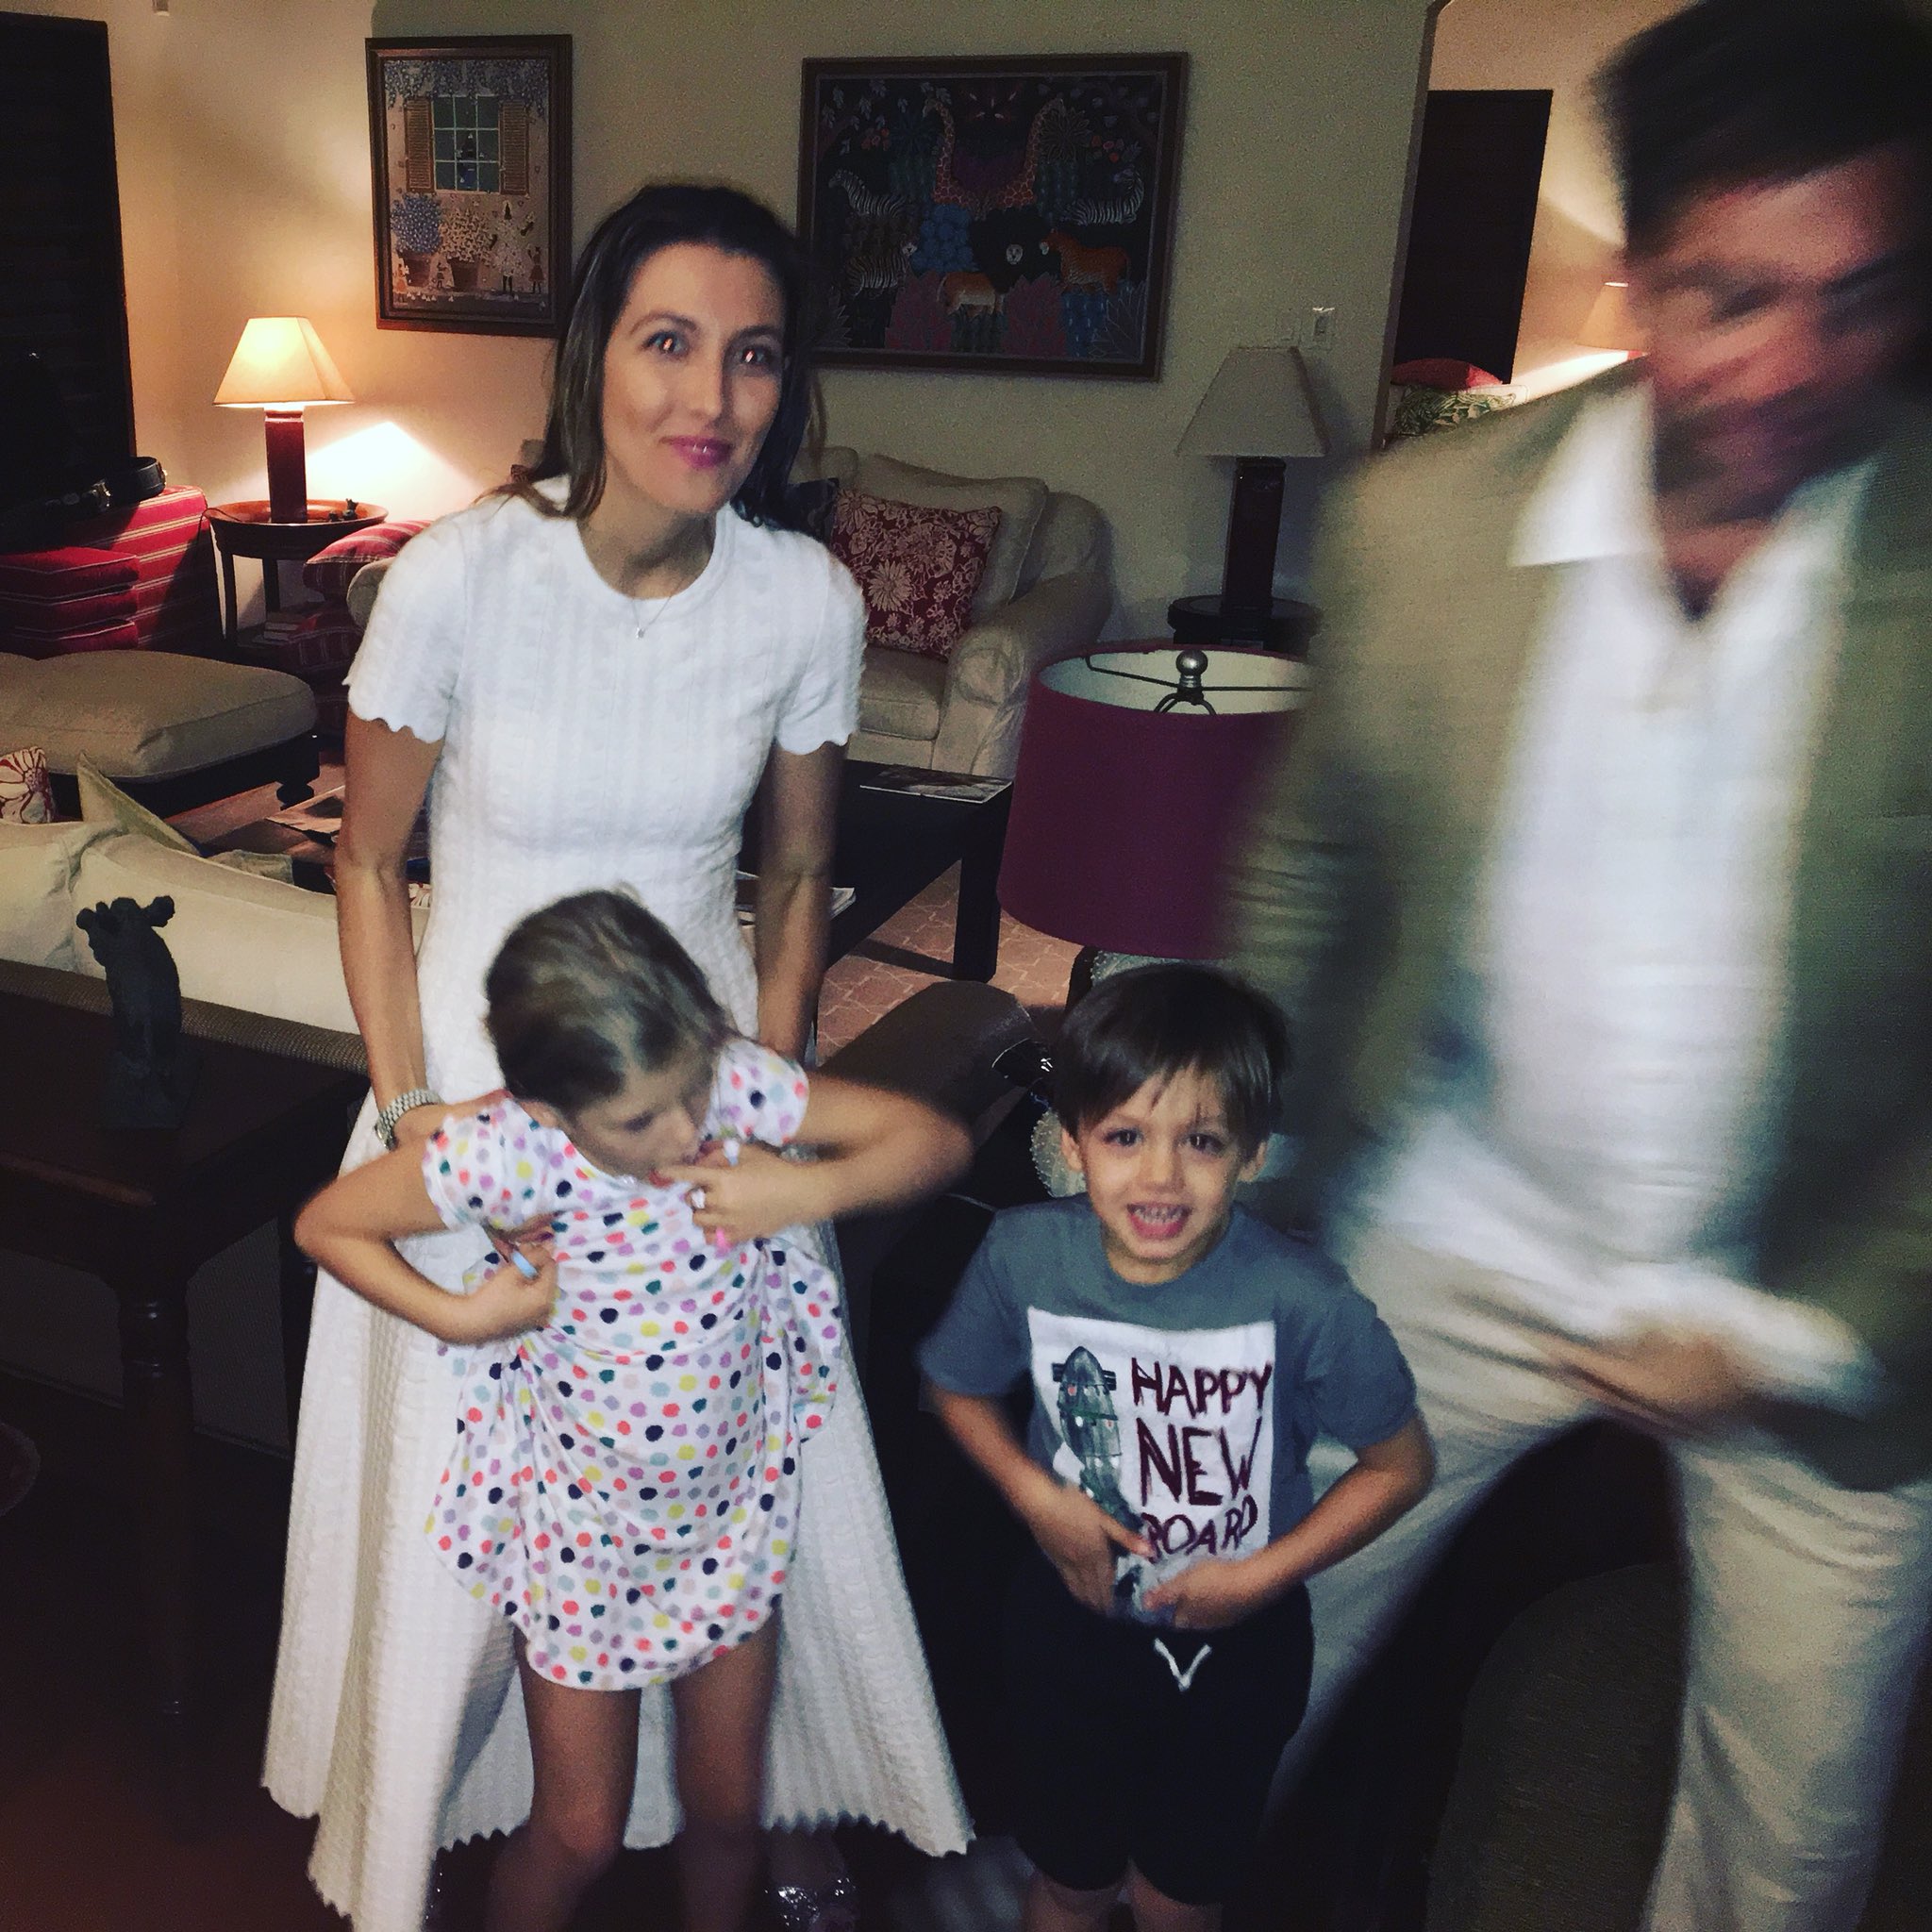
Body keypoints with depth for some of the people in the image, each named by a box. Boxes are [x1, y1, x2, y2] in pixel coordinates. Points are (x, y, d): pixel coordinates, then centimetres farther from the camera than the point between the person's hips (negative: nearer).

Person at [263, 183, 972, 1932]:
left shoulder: (808, 599, -11)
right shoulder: (463, 573, -19)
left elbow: (799, 871, 3)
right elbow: (370, 860, -6)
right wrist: (407, 1109, -10)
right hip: (484, 1074, -2)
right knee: (464, 1489, 13)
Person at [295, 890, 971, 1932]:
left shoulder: (732, 1083, -23)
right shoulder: (506, 1153, -28)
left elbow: (937, 1138, -16)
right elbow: (325, 1224, -11)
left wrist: (805, 1189, -31)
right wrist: (458, 1317, -22)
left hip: (729, 1512, 2)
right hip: (582, 1531, -2)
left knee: (727, 1807, 19)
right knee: (580, 1832, 15)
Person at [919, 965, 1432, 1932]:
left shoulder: (1304, 1303, -30)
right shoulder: (1023, 1255, -23)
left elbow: (1400, 1464, -14)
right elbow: (956, 1388, -2)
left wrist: (1262, 1575, -18)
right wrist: (1035, 1494, -16)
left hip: (1234, 1643, -1)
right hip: (1072, 1621, 1)